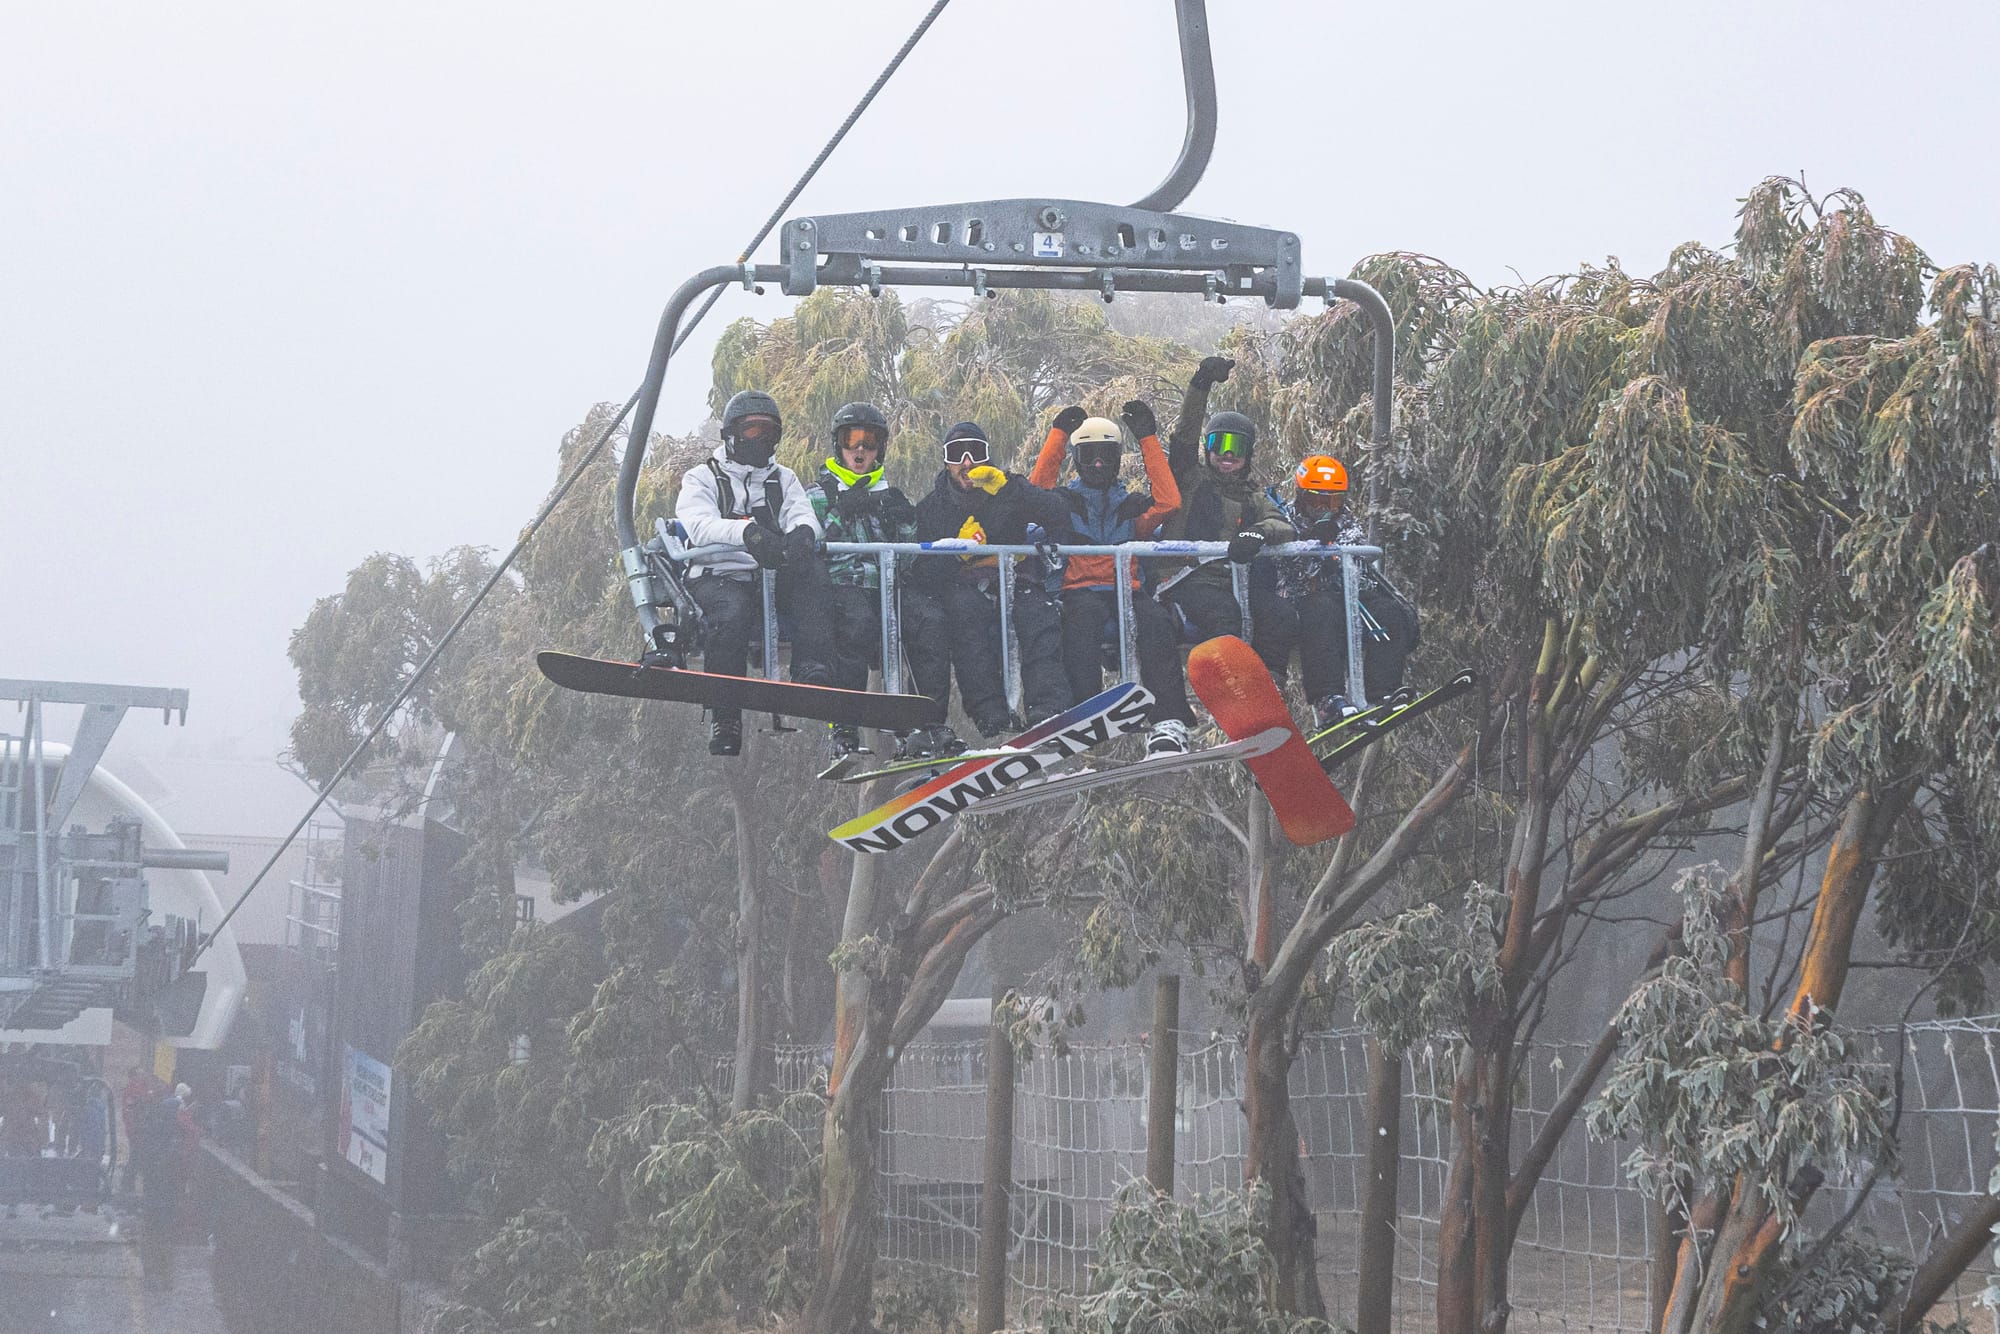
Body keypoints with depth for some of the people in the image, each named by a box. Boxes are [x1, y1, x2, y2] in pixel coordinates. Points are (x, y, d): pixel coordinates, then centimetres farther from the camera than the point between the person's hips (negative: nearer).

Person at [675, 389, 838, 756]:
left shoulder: (784, 479, 25)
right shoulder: (701, 479, 12)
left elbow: (803, 516, 4)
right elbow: (700, 526, -10)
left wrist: (802, 533, -25)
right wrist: (748, 532, -32)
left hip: (773, 580, 3)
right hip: (718, 577, -3)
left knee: (812, 569, -29)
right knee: (730, 610, -38)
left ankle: (811, 669, -41)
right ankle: (724, 720, -33)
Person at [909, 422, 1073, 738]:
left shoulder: (1009, 492, 13)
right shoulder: (931, 508, 13)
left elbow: (1059, 517, -6)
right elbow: (920, 575, 1)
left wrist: (1006, 487, -15)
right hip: (960, 590, -1)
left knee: (1038, 610, -32)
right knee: (965, 605, -35)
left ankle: (1048, 708, -43)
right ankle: (990, 712, -43)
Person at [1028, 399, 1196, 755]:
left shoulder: (1132, 505, 24)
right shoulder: (1065, 500, 20)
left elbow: (1168, 502, 5)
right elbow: (1037, 492, -2)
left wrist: (1148, 439, 6)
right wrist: (1059, 433, 1)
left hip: (1126, 591, 2)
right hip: (1080, 590, -2)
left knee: (1156, 621, -34)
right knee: (1083, 620, -40)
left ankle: (1168, 724, -45)